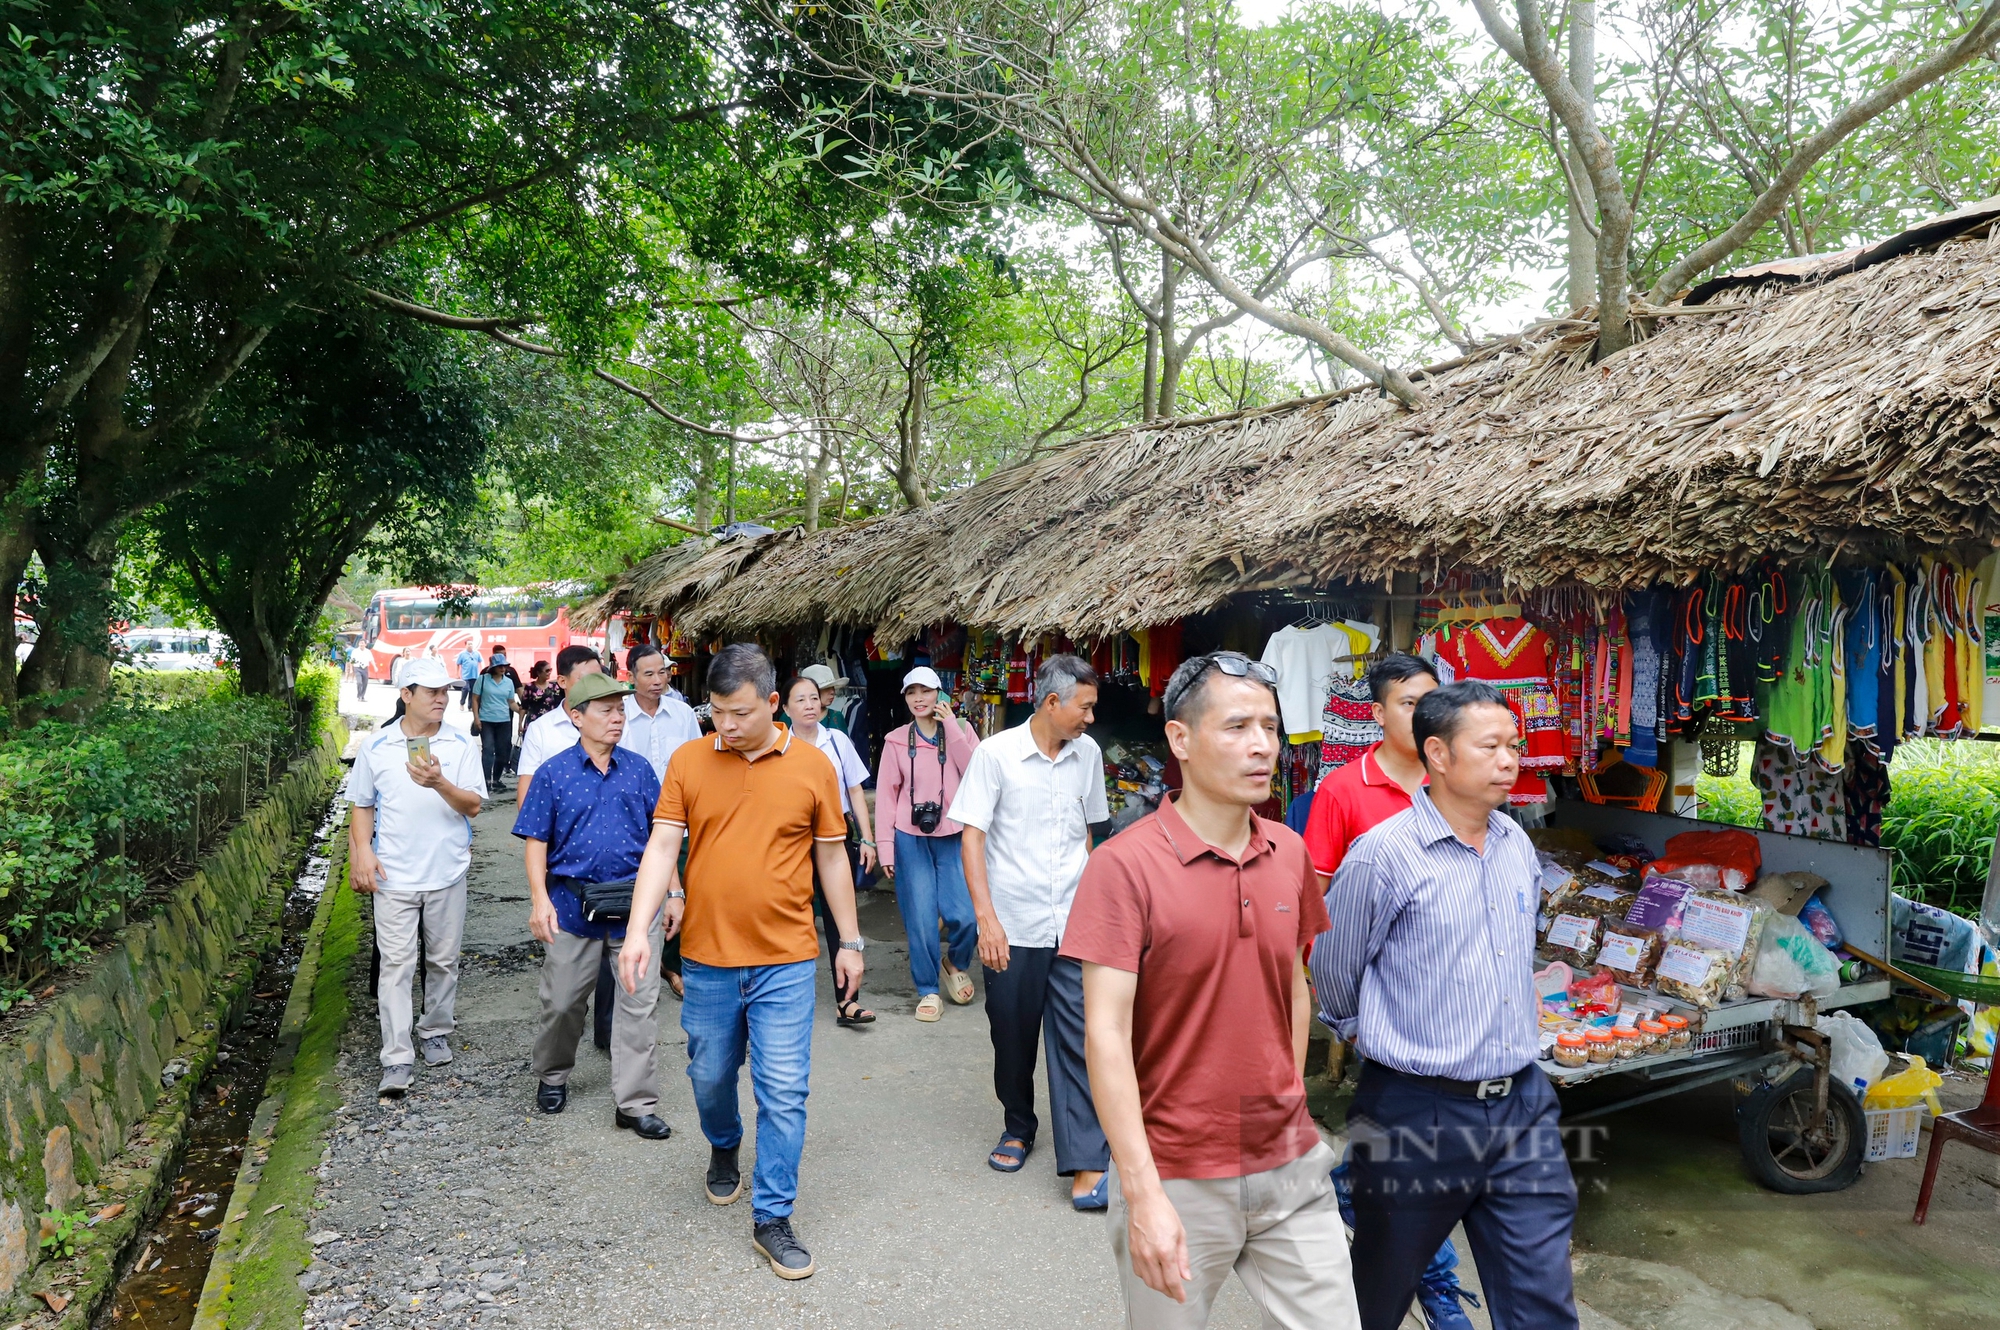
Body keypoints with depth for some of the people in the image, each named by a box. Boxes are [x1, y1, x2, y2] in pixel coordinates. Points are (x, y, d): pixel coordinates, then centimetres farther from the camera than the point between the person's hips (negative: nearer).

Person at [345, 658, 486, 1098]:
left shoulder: (461, 746, 0)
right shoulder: (376, 746, 2)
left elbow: (473, 805, -7)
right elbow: (362, 806, 8)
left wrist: (440, 783, -25)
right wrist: (362, 851, -6)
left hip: (448, 874, 1)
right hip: (394, 876, -1)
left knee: (443, 960, 12)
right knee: (396, 965, -3)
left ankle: (436, 1032, 31)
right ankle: (397, 1060, -1)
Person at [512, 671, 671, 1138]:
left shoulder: (638, 768, 4)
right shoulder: (554, 772, -2)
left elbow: (661, 836, 9)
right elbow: (536, 841, -2)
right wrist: (540, 899, -11)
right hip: (573, 902, -1)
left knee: (639, 1002, 2)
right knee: (562, 1000, 12)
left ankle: (635, 1103, 10)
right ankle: (552, 1076, 39)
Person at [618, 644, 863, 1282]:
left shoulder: (813, 765, -3)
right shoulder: (688, 761, -1)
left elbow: (831, 858, 5)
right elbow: (661, 847, -5)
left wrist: (850, 941, 8)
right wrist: (639, 929, -17)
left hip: (786, 959, -1)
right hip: (707, 956, 2)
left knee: (783, 1090, -1)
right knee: (710, 1075, 18)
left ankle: (772, 1217, 13)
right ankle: (724, 1149, 48)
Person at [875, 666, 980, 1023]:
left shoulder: (961, 730, 4)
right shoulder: (896, 740, 3)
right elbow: (886, 793, 2)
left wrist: (952, 726, -12)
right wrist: (885, 845, -4)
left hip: (954, 837, 0)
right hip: (911, 839, 0)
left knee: (964, 915, -8)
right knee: (920, 920, 0)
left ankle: (955, 964, 24)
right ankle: (928, 990, 19)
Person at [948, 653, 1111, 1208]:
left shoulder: (1088, 754, 6)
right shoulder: (996, 753, -7)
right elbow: (971, 836, -9)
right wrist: (986, 917, -16)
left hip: (1073, 925, 2)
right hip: (1011, 927, -2)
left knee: (1078, 1038, -3)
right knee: (1012, 1036, 12)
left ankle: (1085, 1162, 1)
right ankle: (1018, 1126, 34)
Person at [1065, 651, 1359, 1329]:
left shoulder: (1289, 854, 2)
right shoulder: (1125, 865, -16)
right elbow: (1106, 1034, -18)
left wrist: (1289, 1107, 13)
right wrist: (1143, 1194, -20)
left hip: (1292, 1171, 5)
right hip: (1177, 1179, -4)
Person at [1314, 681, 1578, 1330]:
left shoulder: (1518, 846, 5)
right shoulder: (1384, 854, -16)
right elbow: (1334, 974, -3)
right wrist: (1371, 1037, 13)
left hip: (1522, 1106, 5)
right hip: (1418, 1115, -5)